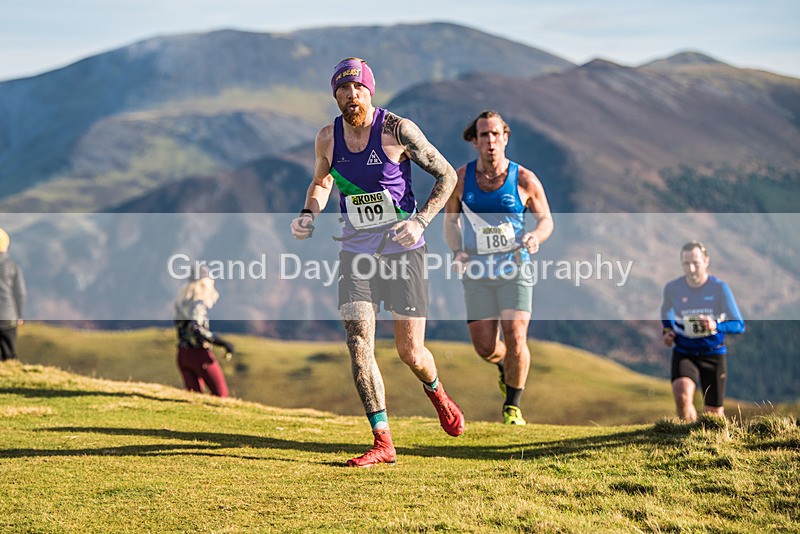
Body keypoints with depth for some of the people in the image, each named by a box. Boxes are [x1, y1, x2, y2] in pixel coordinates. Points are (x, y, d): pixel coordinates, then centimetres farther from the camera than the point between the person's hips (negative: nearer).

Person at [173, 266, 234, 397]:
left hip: (183, 355, 8)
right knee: (221, 394, 1)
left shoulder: (182, 302, 9)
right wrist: (223, 343, -28)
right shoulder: (198, 304, -15)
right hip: (199, 354, -8)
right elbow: (196, 328, -28)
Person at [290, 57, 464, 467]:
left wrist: (421, 220, -16)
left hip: (402, 251, -3)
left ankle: (435, 392, 37)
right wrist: (309, 214, 1)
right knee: (358, 344, -11)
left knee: (410, 352, 1)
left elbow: (446, 176, -3)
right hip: (356, 251, 3)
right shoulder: (328, 138, 0)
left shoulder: (397, 130, -12)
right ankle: (382, 441, -5)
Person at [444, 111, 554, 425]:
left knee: (515, 339, -15)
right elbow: (450, 219, 14)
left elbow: (545, 219, 7)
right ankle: (505, 366, 38)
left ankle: (512, 406, 6)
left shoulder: (524, 180, -5)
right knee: (485, 348, -1)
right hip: (477, 272, 2)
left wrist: (536, 237, -16)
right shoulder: (461, 178, -1)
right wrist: (457, 251, -4)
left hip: (514, 270, -2)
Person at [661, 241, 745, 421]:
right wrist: (667, 330, 1)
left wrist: (716, 326, -31)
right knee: (682, 395, -29)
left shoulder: (719, 288, -11)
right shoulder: (672, 288, -5)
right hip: (683, 353, 0)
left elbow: (739, 325, -12)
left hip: (713, 354, 0)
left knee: (714, 412, 7)